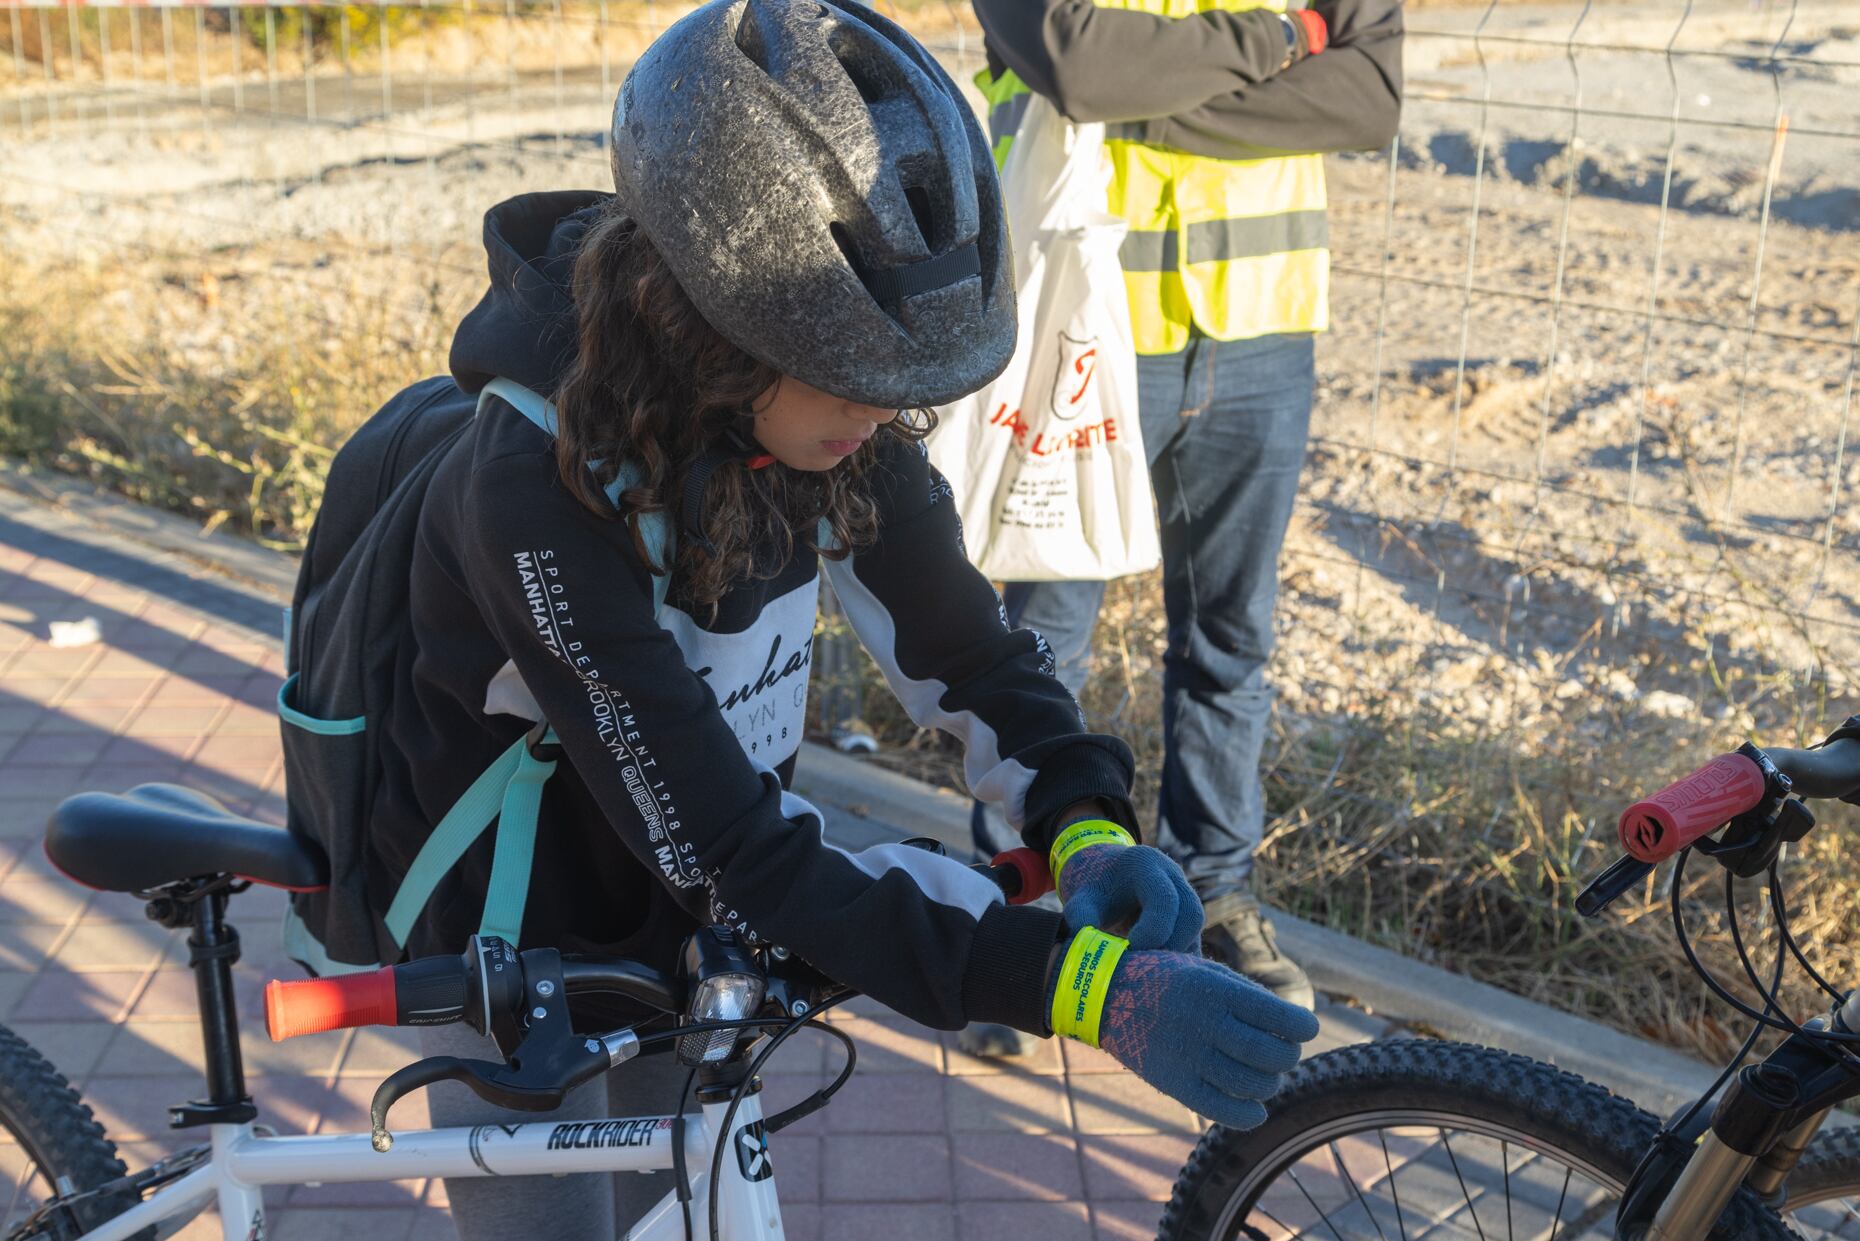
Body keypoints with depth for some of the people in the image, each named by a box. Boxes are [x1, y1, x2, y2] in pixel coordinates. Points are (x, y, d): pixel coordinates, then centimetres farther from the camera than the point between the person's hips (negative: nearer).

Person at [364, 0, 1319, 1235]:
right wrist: (1079, 988, -41)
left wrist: (1090, 827, -28)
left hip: (675, 929, 5)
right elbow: (731, 855, -36)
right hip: (513, 963, -5)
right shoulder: (538, 494, -35)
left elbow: (955, 630, -9)